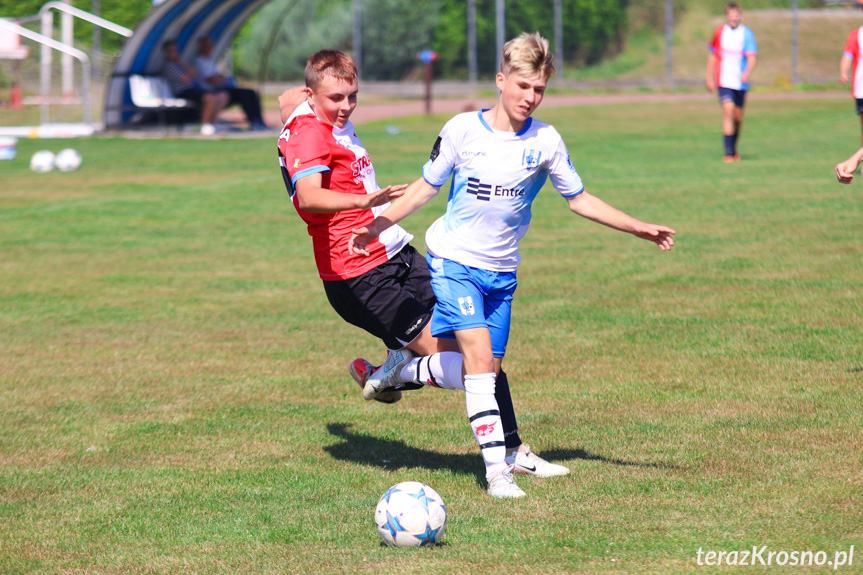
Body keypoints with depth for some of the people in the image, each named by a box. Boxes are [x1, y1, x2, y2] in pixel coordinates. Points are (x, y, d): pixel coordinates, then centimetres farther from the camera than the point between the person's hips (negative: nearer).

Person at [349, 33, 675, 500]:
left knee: (490, 367, 6)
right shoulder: (463, 129, -7)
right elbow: (426, 186, 4)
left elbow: (579, 199, 10)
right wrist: (379, 223, -6)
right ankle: (495, 466, -18)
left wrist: (638, 228, 6)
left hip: (501, 269, 4)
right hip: (452, 258, -4)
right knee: (478, 356, -17)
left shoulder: (545, 142, -1)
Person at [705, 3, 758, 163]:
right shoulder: (720, 32, 2)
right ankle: (728, 153, -18)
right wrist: (709, 77, 14)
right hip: (724, 81, -1)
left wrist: (748, 72, -33)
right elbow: (712, 55, 13)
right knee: (728, 111, -17)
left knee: (738, 117, 10)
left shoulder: (747, 34, -4)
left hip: (741, 82, 1)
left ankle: (734, 149, 34)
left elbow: (752, 57, -13)